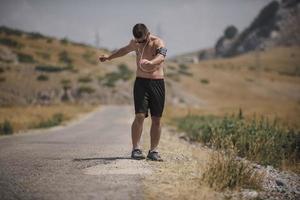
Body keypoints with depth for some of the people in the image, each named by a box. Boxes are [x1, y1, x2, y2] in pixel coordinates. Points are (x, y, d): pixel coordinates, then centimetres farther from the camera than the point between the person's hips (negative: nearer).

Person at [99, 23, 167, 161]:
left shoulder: (158, 42, -9)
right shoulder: (135, 43, 6)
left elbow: (161, 56, -31)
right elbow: (125, 50, 28)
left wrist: (151, 62, -52)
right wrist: (109, 57, 38)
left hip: (157, 83, -2)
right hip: (141, 82, 2)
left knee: (156, 119, 0)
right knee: (140, 116, -12)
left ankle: (153, 151, 8)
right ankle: (136, 149, -9)